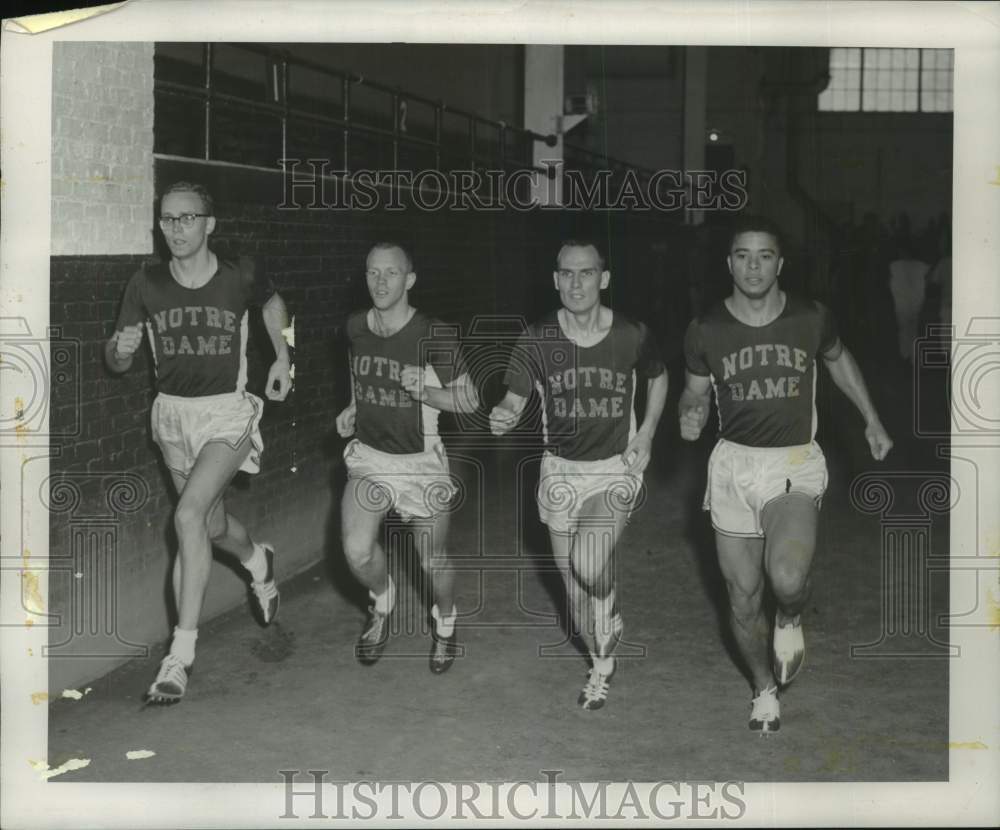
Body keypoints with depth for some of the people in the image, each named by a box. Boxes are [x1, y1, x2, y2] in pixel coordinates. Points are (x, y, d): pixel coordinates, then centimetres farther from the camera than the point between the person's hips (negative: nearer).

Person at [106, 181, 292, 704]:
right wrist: (121, 348, -25)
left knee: (189, 515, -23)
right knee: (213, 526, 18)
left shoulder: (239, 278, -10)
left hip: (228, 412, -4)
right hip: (172, 411, 4)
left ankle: (181, 653, -18)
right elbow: (116, 364, -3)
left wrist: (282, 357, 7)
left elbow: (273, 302, 15)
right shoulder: (147, 284, -7)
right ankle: (258, 563, 56)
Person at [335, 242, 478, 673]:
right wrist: (352, 408, 6)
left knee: (433, 561, 7)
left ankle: (445, 620, 39)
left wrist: (424, 391, -24)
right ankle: (382, 599, 21)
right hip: (368, 457, 3)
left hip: (421, 462, -3)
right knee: (357, 553, -13)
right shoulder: (356, 327, -2)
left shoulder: (434, 337, -16)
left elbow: (469, 400, -9)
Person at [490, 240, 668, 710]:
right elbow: (514, 399, -10)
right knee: (572, 578, 10)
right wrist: (503, 418, -34)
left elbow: (658, 377, 11)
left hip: (615, 468, -2)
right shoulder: (537, 340, -10)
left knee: (589, 567, -23)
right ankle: (601, 662, 34)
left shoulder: (631, 336, -10)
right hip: (560, 469, 2)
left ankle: (608, 629, 9)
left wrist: (646, 434, 0)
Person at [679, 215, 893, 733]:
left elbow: (838, 360, 18)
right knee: (743, 597, 8)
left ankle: (790, 620, 10)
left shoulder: (811, 319, -4)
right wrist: (691, 417, -12)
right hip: (733, 462, 2)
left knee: (787, 579, -27)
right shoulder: (705, 331, -4)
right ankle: (765, 691, 34)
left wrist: (871, 420, 20)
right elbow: (695, 390, 11)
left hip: (795, 463, -2)